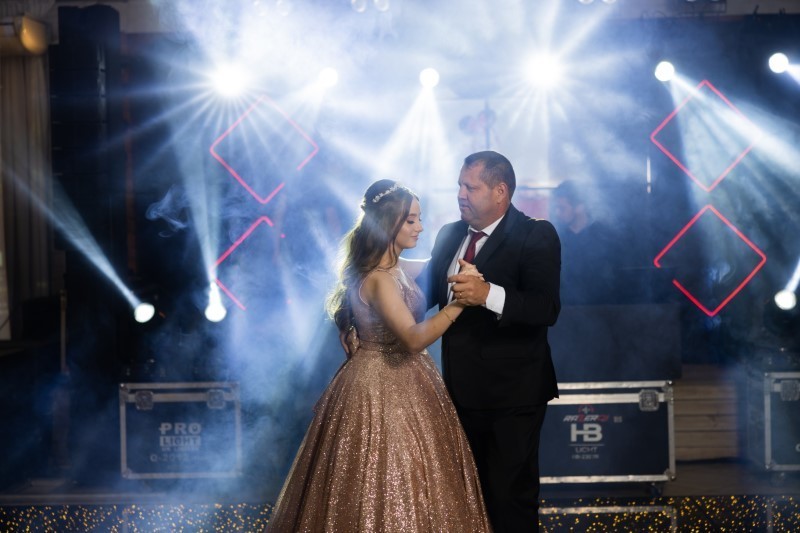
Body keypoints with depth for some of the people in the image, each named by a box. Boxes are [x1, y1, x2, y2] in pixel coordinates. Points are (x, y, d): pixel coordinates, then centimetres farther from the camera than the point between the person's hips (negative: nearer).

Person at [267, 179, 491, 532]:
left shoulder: (397, 268, 6)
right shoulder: (379, 279, -22)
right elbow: (414, 338, -31)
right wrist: (459, 302, -36)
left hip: (402, 384, 9)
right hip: (383, 390, -9)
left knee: (397, 486, 16)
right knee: (389, 492, 1)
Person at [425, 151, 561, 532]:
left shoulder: (535, 236, -14)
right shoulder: (449, 235, 7)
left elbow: (547, 308, -26)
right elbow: (426, 293, 15)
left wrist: (489, 294, -41)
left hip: (512, 396, -7)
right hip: (461, 391, 7)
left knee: (511, 500, 4)